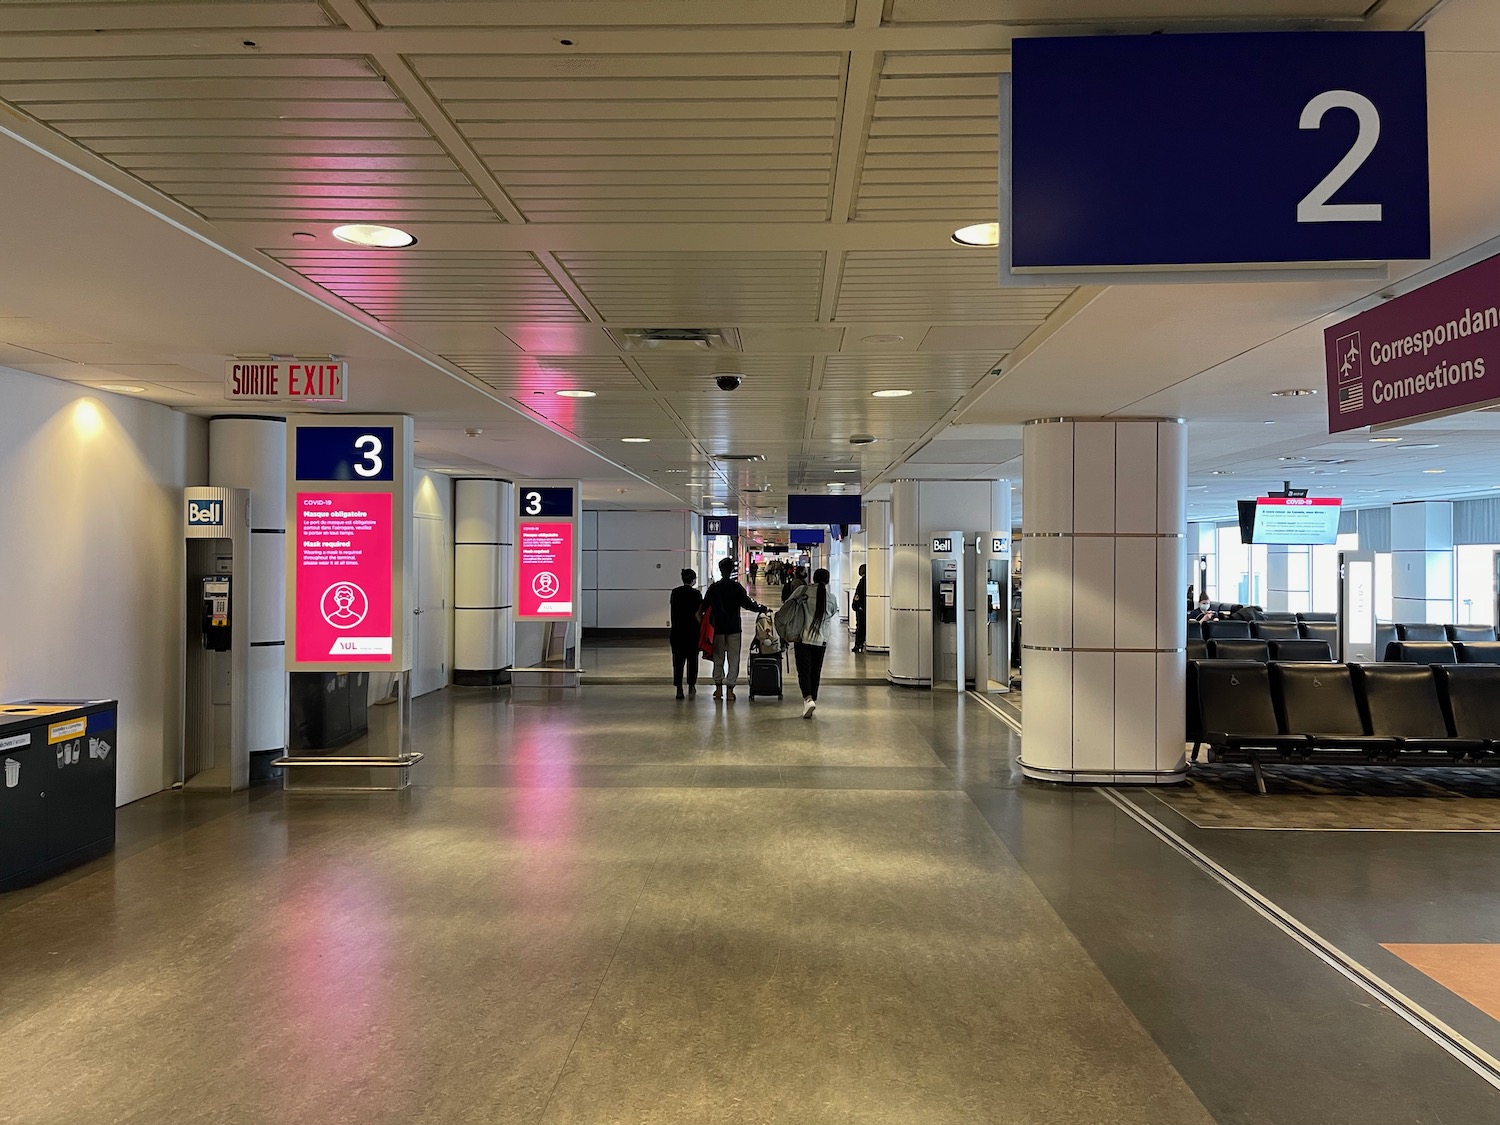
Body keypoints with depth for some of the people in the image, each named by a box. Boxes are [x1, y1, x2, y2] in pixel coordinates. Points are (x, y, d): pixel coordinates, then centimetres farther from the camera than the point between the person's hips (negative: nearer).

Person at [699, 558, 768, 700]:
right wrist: (764, 609, 1)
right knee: (733, 659, 4)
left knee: (718, 658, 13)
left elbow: (703, 607, 7)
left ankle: (718, 687, 14)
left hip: (718, 628, 3)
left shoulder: (713, 588, 0)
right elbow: (747, 603, -12)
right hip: (734, 628, -2)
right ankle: (730, 688, 0)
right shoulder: (736, 587, -9)